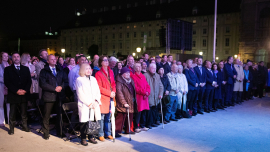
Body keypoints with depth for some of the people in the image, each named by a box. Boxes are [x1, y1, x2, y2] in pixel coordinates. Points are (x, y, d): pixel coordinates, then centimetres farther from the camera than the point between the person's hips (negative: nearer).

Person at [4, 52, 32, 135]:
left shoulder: (25, 69, 14)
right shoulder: (8, 69, 6)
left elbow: (29, 81, 9)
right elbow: (6, 82, -3)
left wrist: (25, 90, -8)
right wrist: (16, 91, -13)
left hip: (24, 94, 2)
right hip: (13, 95, -2)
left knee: (24, 112, 6)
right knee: (12, 113, 3)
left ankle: (25, 126, 14)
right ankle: (11, 128, 12)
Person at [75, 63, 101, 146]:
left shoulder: (93, 79, 19)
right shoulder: (79, 79, 2)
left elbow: (98, 92, 14)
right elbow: (80, 94, -6)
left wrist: (96, 101, -3)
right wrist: (89, 103, -10)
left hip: (94, 105, 4)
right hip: (84, 105, -4)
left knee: (93, 121, 2)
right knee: (84, 122, -3)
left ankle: (91, 137, 15)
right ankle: (83, 139, 8)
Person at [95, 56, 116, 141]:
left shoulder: (111, 72, 14)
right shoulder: (98, 74, -5)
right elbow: (99, 87, -9)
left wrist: (114, 91, 0)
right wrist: (109, 93, -13)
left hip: (111, 97, 6)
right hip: (103, 98, -6)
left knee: (108, 117, 12)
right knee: (102, 117, -1)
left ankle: (108, 133, 22)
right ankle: (101, 135, 9)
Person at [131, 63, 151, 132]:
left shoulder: (143, 76, 18)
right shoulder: (133, 76, -4)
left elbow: (147, 86, 14)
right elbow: (135, 88, -13)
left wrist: (147, 92, -5)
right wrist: (144, 92, -15)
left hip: (145, 97, 6)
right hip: (138, 97, -6)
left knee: (144, 112, 9)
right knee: (138, 112, -5)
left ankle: (142, 126, 20)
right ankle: (136, 127, 5)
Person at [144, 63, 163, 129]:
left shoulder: (157, 76, 12)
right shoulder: (145, 75, -8)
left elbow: (161, 86, 16)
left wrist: (160, 94, 5)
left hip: (156, 98, 6)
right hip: (148, 97, -6)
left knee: (155, 110, 10)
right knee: (149, 111, -3)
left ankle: (153, 122, 24)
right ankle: (148, 124, 8)